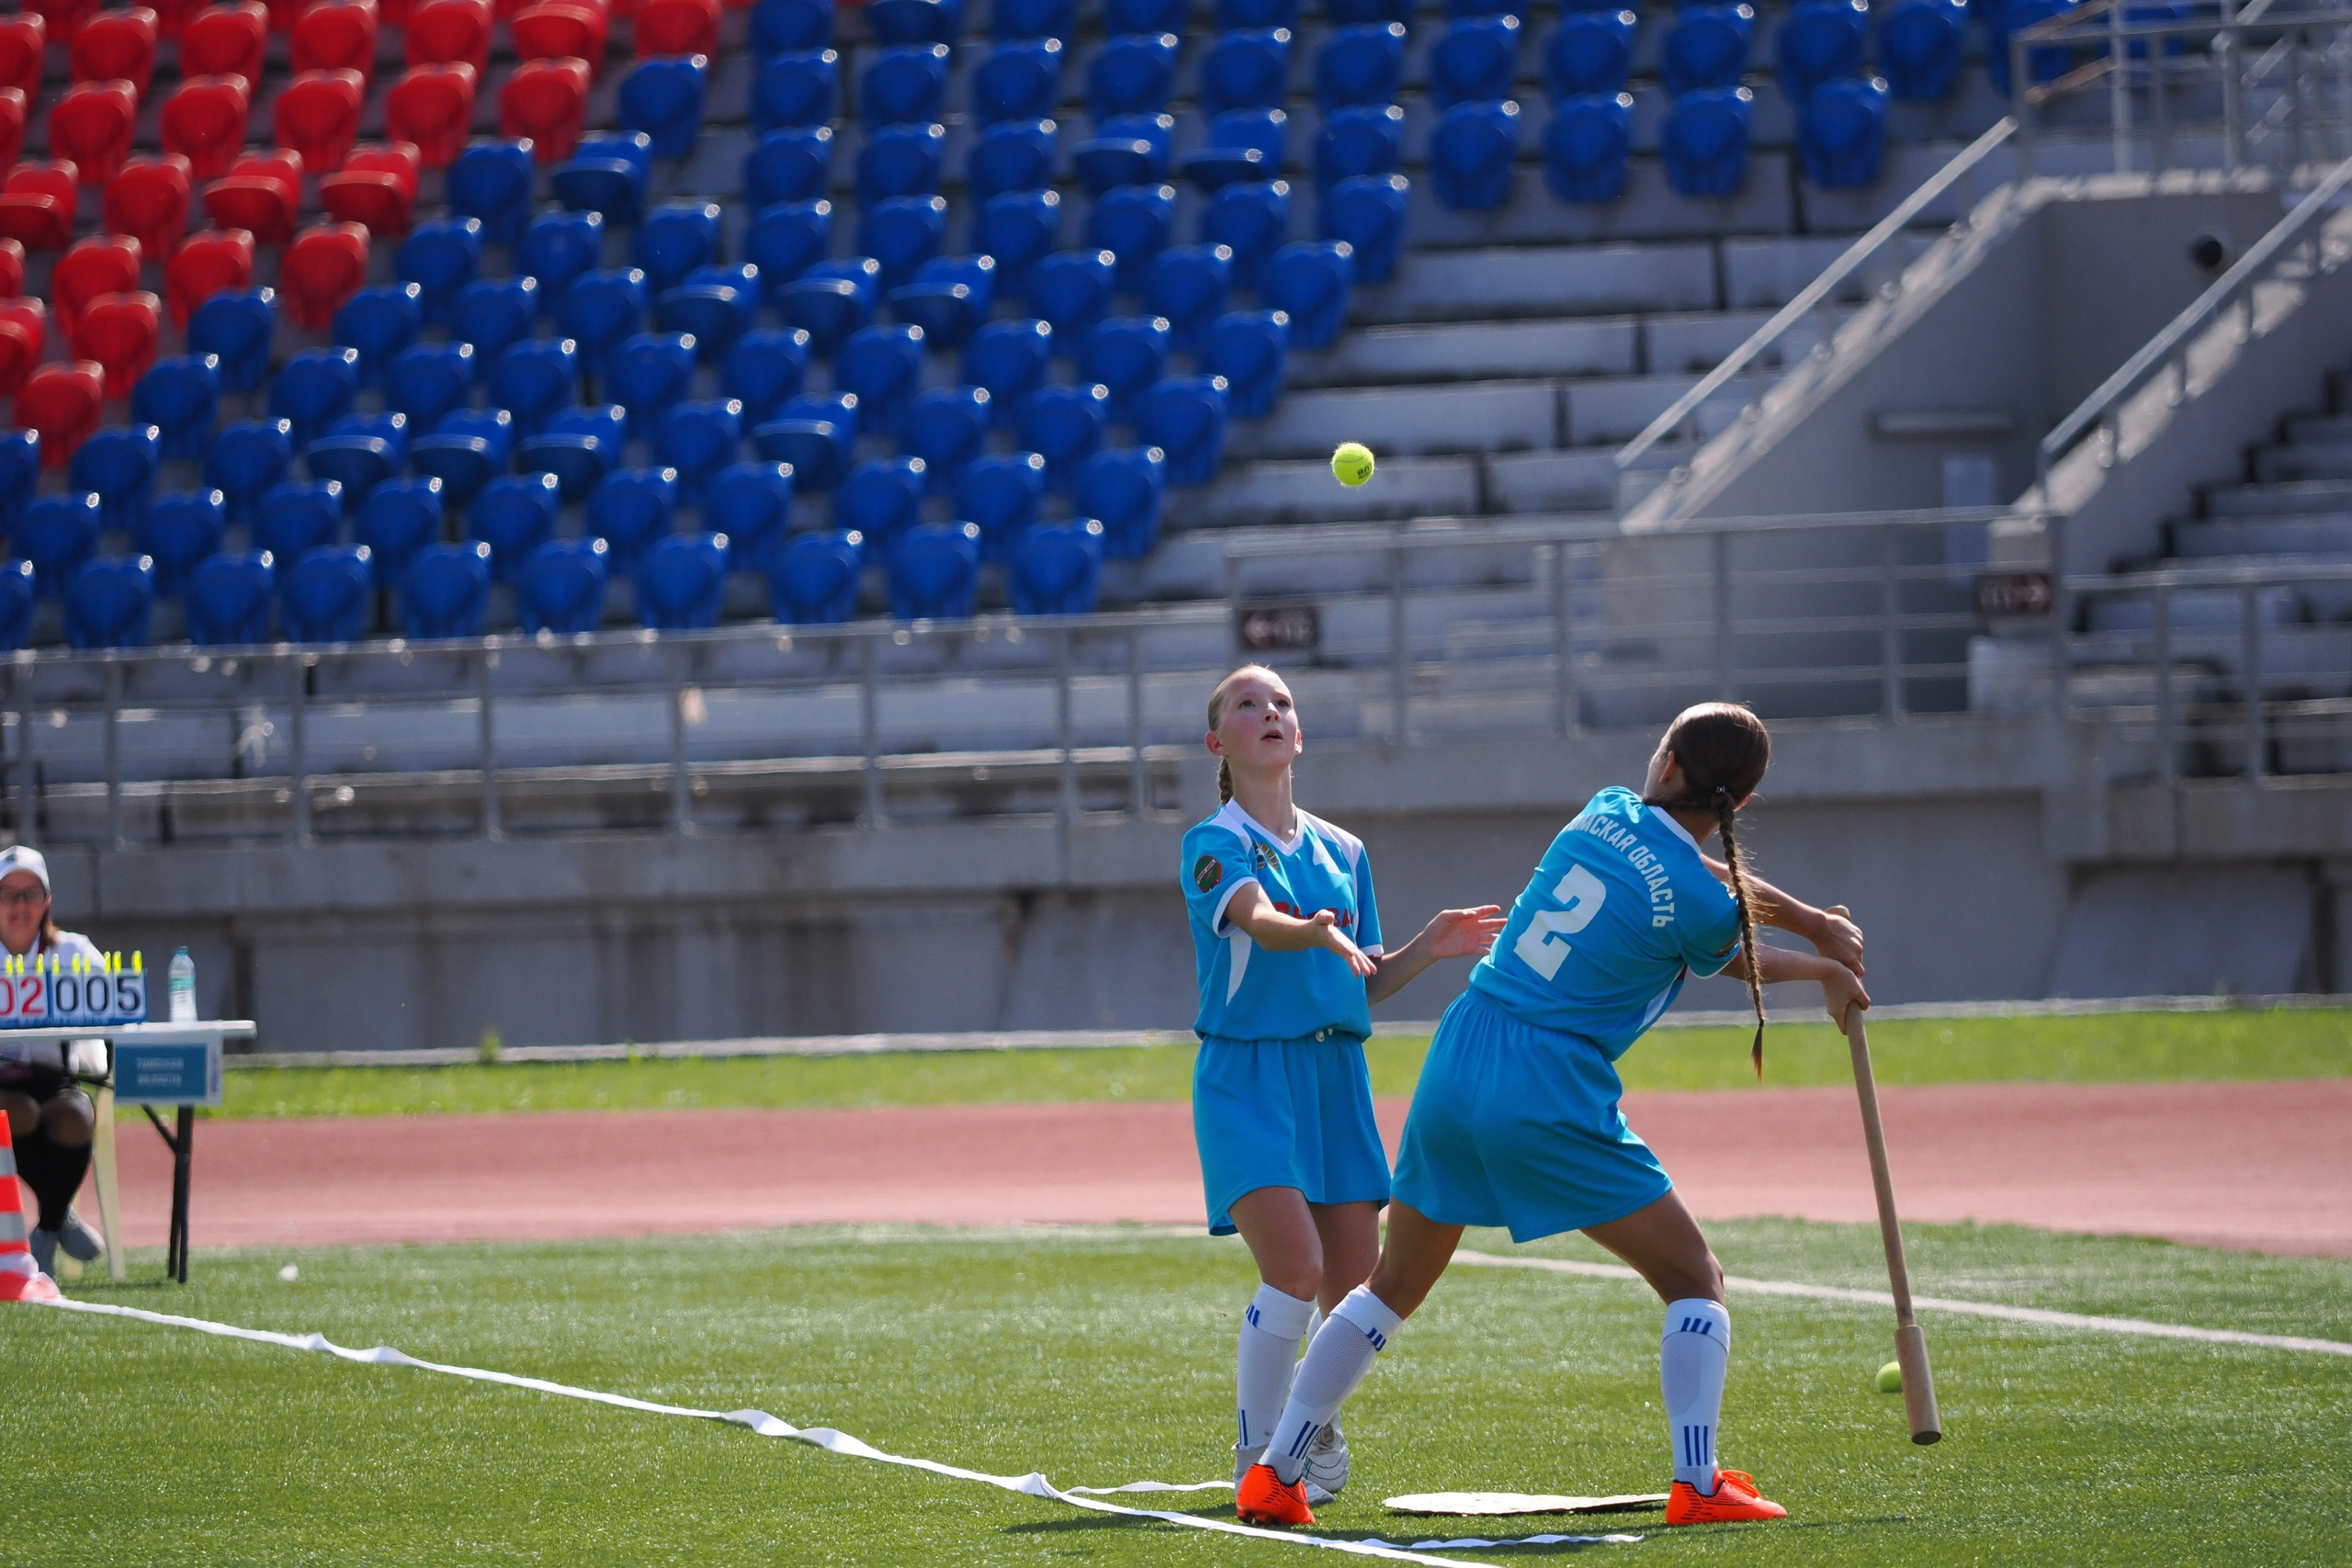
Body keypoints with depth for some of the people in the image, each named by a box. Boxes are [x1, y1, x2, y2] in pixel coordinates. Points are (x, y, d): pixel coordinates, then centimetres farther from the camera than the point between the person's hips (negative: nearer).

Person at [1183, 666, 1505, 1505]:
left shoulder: (1342, 852, 15)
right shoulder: (1214, 845, -3)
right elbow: (1259, 922, -24)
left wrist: (1427, 947, 1)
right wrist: (1317, 932, -45)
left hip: (1336, 1073, 5)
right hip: (1248, 1070, -5)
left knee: (1354, 1282, 1)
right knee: (1295, 1269, -19)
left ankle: (1315, 1423, 28)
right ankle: (1255, 1458, -6)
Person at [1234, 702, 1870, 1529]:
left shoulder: (1606, 812, 5)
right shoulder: (1699, 907, -11)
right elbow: (1736, 962, 13)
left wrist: (1814, 925, 34)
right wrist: (1826, 967, 33)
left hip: (1455, 1064, 6)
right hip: (1551, 1098, -6)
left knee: (1390, 1290, 20)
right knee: (1695, 1280, 7)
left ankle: (1274, 1477, 19)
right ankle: (1698, 1485, -4)